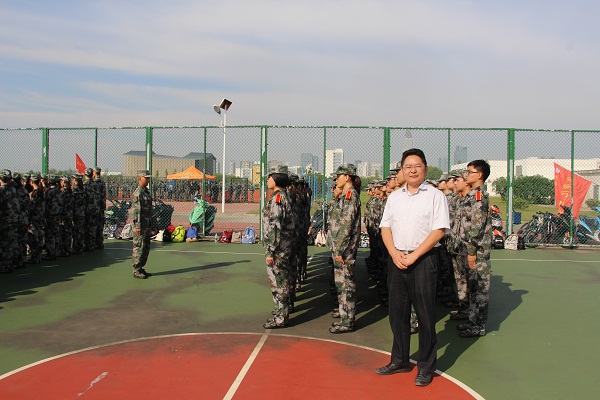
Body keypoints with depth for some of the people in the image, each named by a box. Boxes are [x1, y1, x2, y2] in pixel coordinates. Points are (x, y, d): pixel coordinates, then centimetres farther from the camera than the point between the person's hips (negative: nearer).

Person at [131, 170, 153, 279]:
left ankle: (141, 268, 23)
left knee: (146, 247, 14)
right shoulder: (138, 193, -14)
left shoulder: (146, 191, 15)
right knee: (139, 247, -4)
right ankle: (136, 271, 3)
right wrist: (137, 226, -22)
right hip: (140, 225, -9)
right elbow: (136, 210, -19)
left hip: (147, 224, 9)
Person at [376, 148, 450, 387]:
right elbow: (385, 227, 11)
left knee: (425, 315, 1)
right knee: (397, 312, 12)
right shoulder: (394, 197, 12)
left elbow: (439, 231, -10)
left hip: (423, 260, -5)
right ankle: (400, 360, 26)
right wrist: (394, 253, -6)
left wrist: (414, 256, -14)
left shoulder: (435, 196, -3)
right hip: (396, 259, 5)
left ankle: (426, 367, 14)